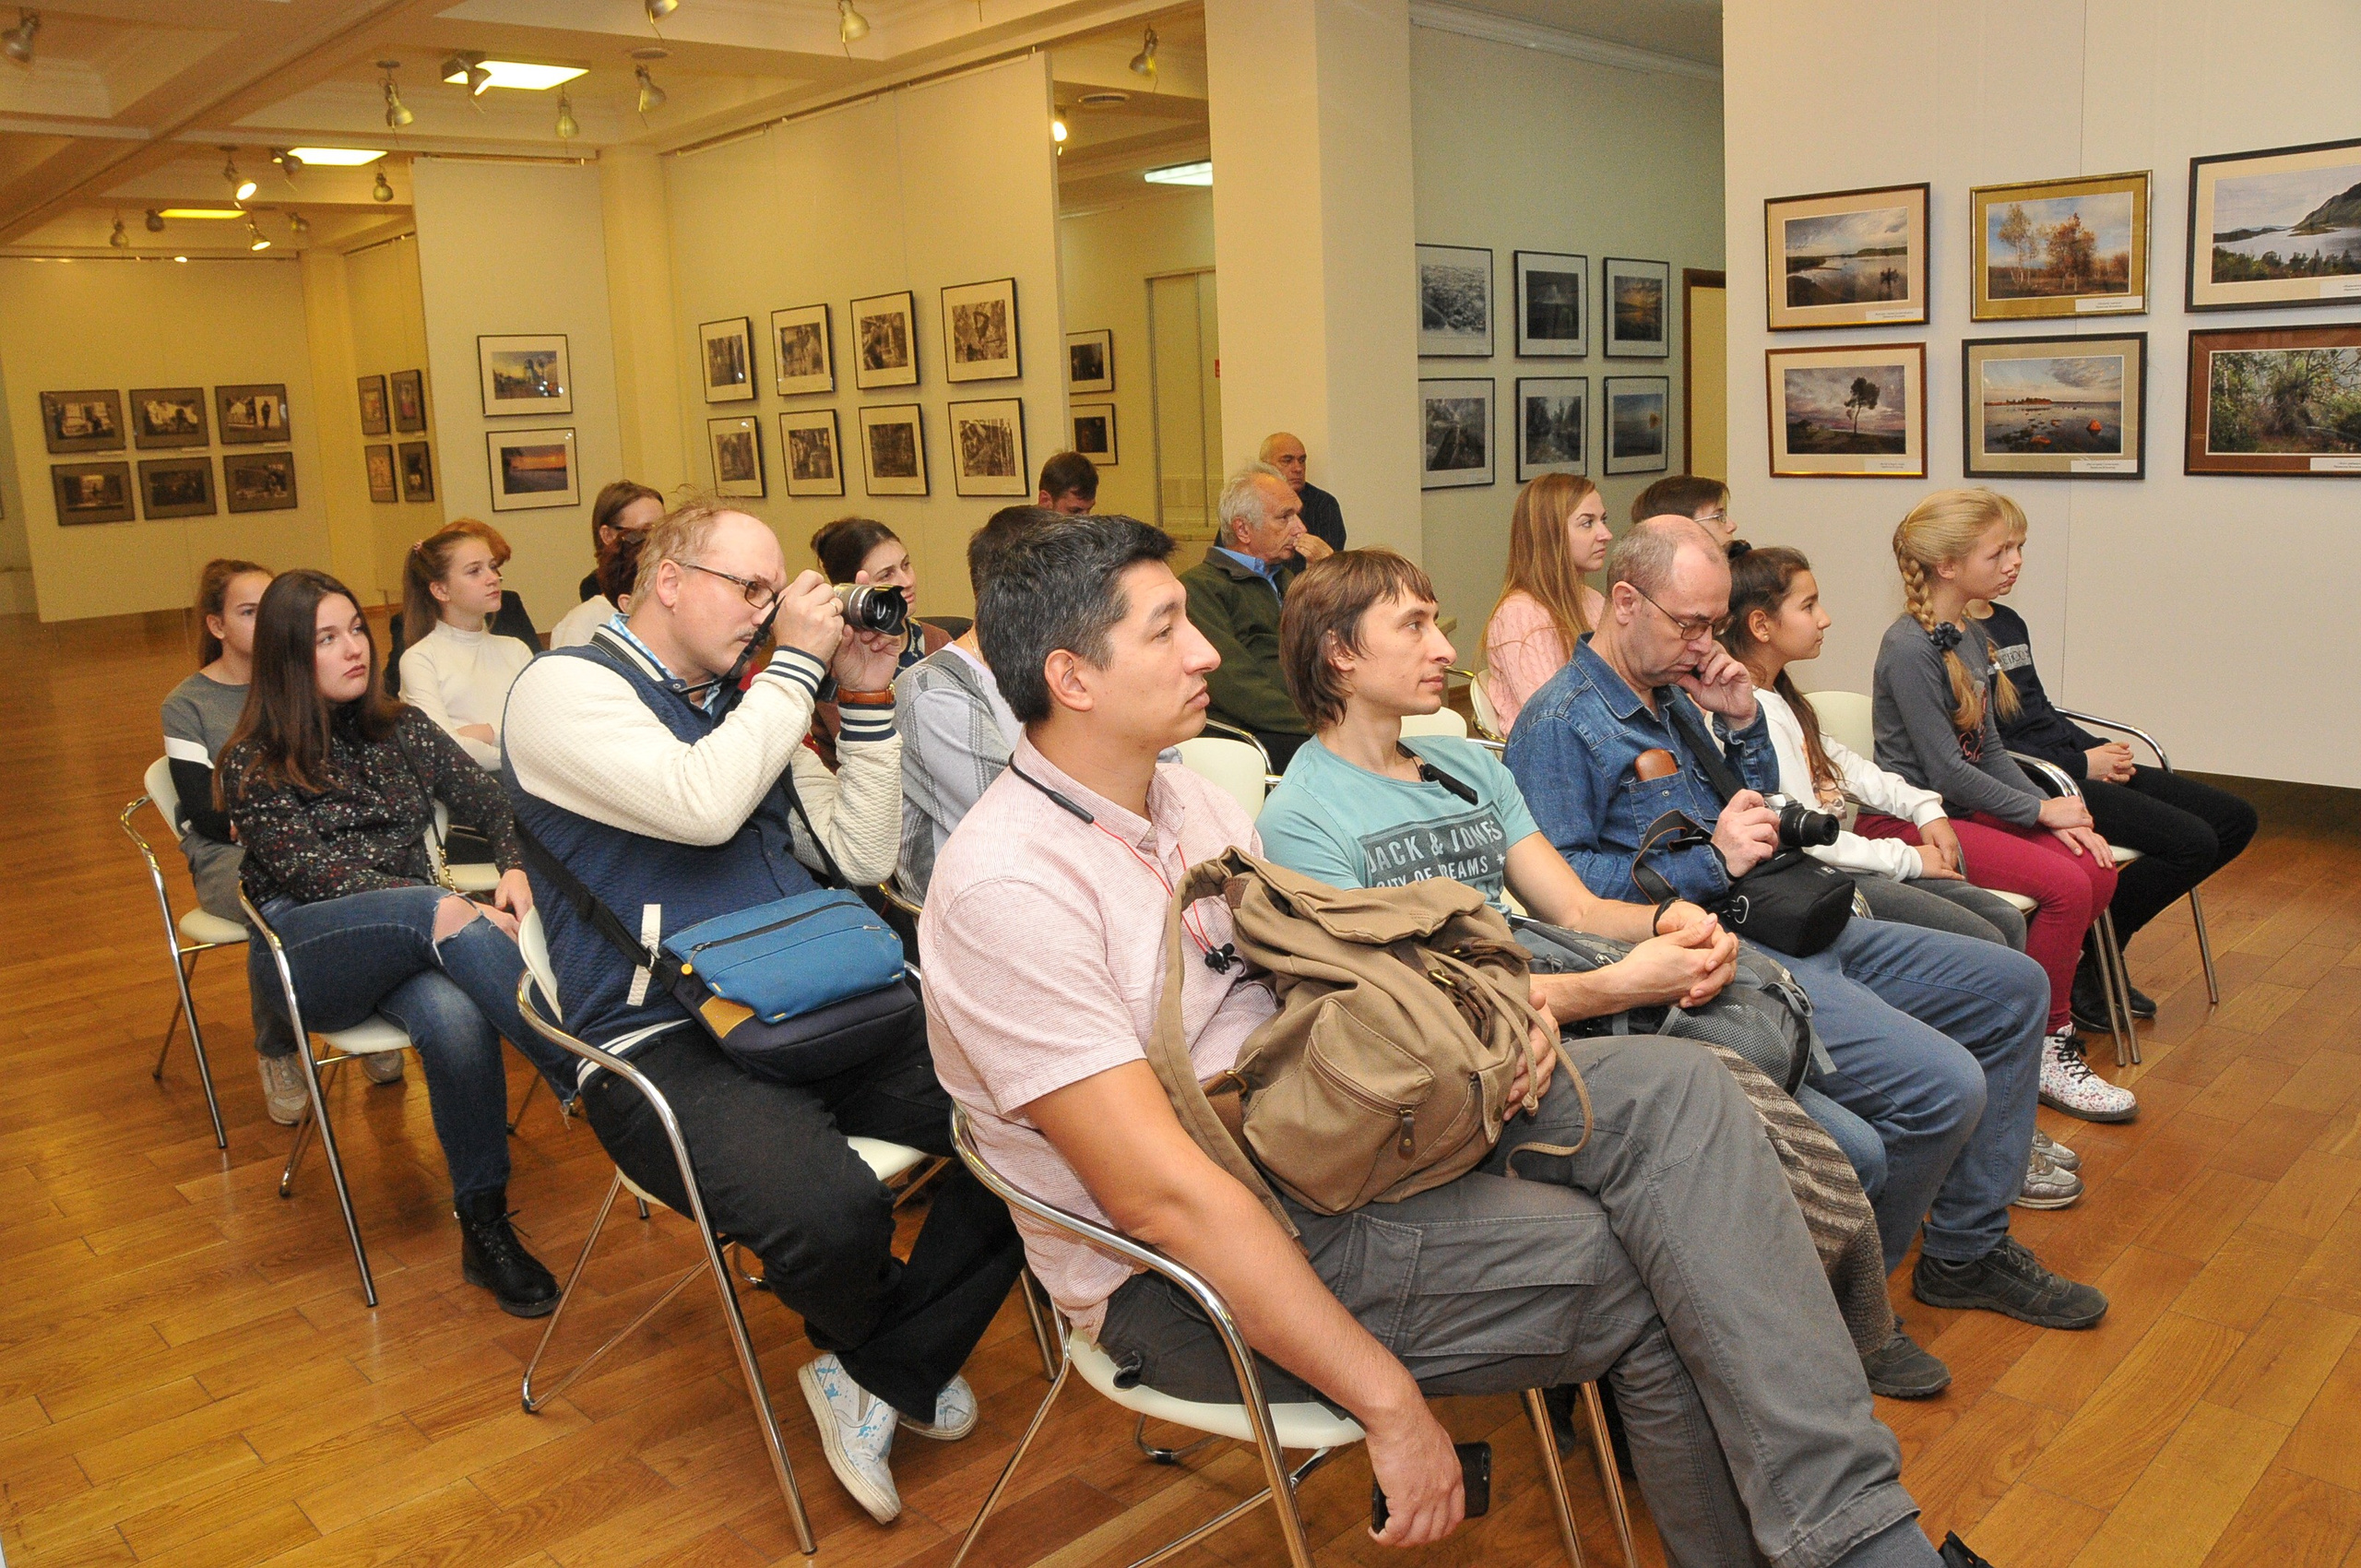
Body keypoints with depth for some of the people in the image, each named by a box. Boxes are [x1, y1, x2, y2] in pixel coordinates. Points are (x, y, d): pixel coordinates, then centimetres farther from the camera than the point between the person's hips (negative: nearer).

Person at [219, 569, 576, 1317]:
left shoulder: (401, 729, 15)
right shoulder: (253, 765, 4)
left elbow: (491, 801, 6)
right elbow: (316, 871, -10)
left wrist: (516, 868, -19)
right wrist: (446, 911, -25)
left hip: (411, 941, 3)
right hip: (302, 949, -3)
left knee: (456, 1018, -35)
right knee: (428, 910, -37)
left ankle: (484, 1224, -27)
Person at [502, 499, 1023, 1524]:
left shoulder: (746, 700, 19)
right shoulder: (566, 689, -2)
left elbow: (862, 857, 15)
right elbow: (702, 803, -21)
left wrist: (865, 697, 8)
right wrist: (800, 660, -10)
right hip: (664, 1046, -7)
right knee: (830, 1211, -34)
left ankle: (875, 1373, 2)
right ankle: (908, 1352, 6)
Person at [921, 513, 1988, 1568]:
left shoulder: (1190, 803, 9)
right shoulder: (1006, 884, -20)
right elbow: (1160, 1195, -24)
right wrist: (1389, 1402, -22)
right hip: (1185, 1281, -8)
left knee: (1674, 1090, -12)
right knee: (1658, 1282, -18)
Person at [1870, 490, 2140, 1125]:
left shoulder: (1972, 634, 10)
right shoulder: (1909, 647, -18)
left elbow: (1989, 749, 14)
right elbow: (1945, 770, -18)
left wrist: (2056, 816, 2)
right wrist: (2041, 810, -8)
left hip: (1967, 808, 9)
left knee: (2097, 870, -9)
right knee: (2064, 884, -20)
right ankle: (2048, 1052, -4)